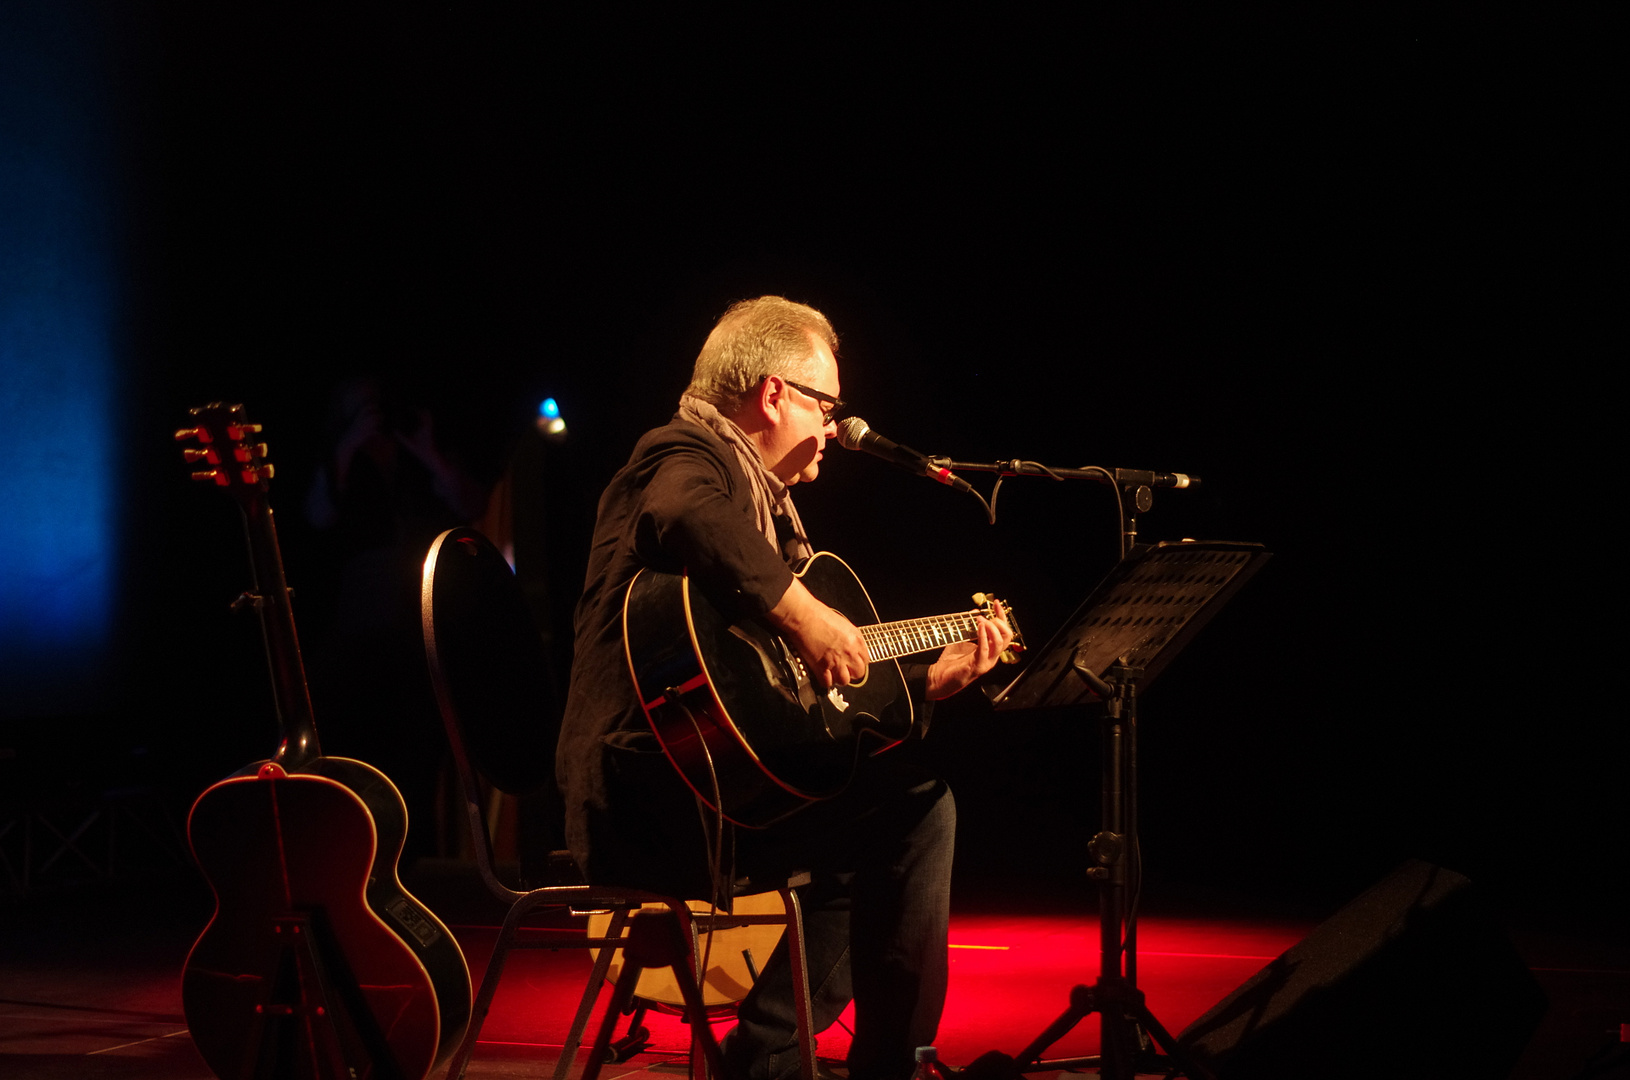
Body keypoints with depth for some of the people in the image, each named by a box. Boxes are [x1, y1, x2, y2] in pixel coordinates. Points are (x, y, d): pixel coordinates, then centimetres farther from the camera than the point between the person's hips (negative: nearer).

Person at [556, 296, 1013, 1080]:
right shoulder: (688, 452, -4)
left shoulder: (767, 506, 26)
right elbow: (685, 515, -32)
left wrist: (932, 679, 26)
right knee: (915, 798, -13)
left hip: (702, 786, 10)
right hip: (653, 790, -10)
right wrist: (800, 611, -31)